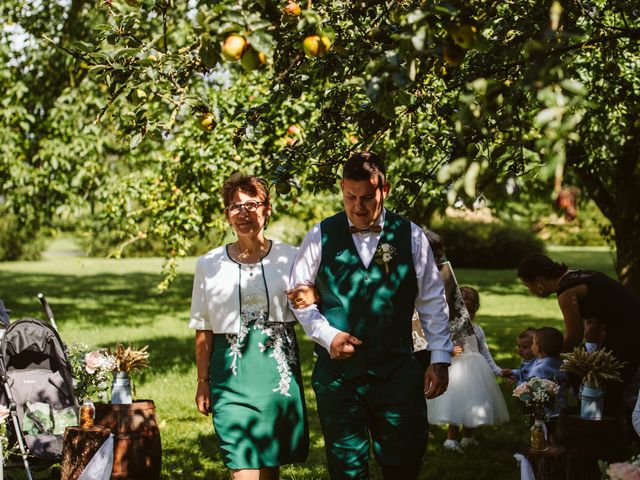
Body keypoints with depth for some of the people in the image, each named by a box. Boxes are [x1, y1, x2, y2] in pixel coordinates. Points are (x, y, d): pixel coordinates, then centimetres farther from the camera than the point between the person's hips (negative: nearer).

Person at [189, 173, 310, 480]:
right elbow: (204, 329, 8)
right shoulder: (209, 265, 4)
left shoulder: (288, 257, 4)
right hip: (232, 371, -1)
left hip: (278, 367, 1)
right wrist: (203, 382, 7)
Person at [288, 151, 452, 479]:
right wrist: (327, 335, -6)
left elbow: (433, 302, 6)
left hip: (397, 372, 0)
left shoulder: (410, 236, 1)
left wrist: (440, 359, 1)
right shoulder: (321, 236, 1)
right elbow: (299, 296, 9)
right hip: (337, 374, 0)